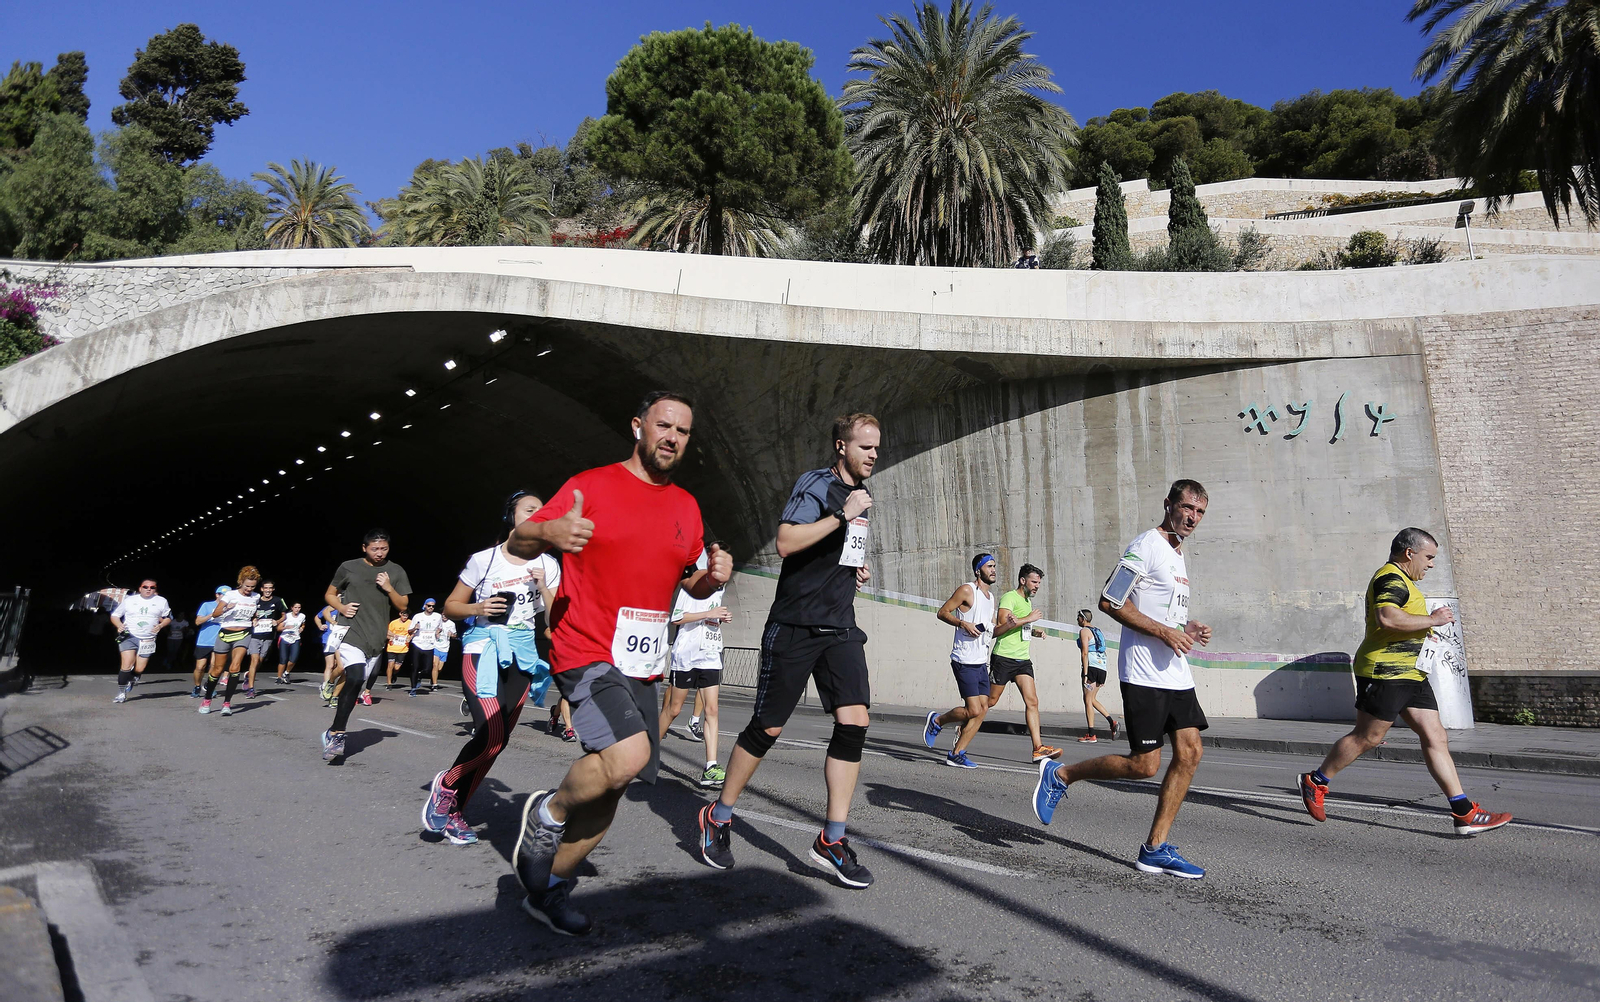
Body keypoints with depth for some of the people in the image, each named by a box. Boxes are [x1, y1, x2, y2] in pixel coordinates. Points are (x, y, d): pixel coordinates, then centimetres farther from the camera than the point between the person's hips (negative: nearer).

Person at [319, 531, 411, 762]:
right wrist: (341, 607, -6)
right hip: (350, 631, -3)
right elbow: (329, 594, 15)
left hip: (376, 638, 3)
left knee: (354, 683, 8)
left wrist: (389, 589, -8)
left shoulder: (396, 571, 7)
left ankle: (334, 732, 22)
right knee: (355, 678, -22)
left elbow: (402, 606, 9)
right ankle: (337, 736, -16)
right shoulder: (348, 567, 4)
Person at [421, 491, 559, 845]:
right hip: (484, 648, -4)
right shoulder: (484, 559, -1)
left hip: (522, 656, 4)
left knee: (498, 740, 2)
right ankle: (446, 785, 10)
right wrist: (478, 609, -13)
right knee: (491, 737, -19)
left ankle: (453, 810, 19)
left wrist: (543, 587, -7)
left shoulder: (547, 565, 8)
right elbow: (450, 606, 5)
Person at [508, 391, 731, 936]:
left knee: (612, 785, 10)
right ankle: (548, 813, 3)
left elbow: (691, 583, 21)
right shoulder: (590, 486, -5)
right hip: (587, 652, -6)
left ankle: (549, 889, 30)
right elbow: (517, 544, -4)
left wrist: (714, 576, -3)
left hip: (642, 666, 7)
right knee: (628, 755, -28)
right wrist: (549, 532, -28)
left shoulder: (686, 507, 12)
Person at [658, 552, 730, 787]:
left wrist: (721, 618, 8)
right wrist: (709, 614, -17)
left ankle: (711, 768, -11)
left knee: (712, 709, -6)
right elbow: (676, 618, -13)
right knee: (673, 709, 5)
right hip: (686, 655, -6)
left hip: (710, 657, 6)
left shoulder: (719, 589, 17)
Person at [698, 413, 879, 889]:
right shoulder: (816, 483, -9)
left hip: (841, 627, 7)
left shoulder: (862, 493, 17)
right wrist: (841, 516, -26)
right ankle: (719, 817, 22)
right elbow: (786, 542, -23)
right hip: (795, 626, -6)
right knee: (767, 727, 1)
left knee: (855, 721, -9)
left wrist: (856, 568, 15)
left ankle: (832, 840, 0)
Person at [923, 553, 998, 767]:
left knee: (983, 709, 1)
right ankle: (937, 720, 14)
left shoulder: (990, 595, 18)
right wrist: (963, 623, -21)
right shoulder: (966, 590, -7)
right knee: (973, 710, -12)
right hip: (965, 660, -8)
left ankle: (956, 754, 9)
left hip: (981, 661, 8)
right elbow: (942, 612, -7)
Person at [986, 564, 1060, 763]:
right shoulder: (1009, 597, -9)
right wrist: (1028, 618, -19)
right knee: (990, 701, 0)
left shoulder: (1028, 601, 19)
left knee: (1032, 701, -5)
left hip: (1023, 659, 8)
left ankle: (1038, 748, -8)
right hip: (1004, 657, -8)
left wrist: (1035, 632, 9)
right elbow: (1000, 626, -22)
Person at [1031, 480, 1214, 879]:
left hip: (1177, 674, 9)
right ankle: (1060, 775, 13)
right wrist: (1164, 631, -18)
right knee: (1143, 765, -7)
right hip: (1145, 674, -9)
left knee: (1189, 753, 3)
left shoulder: (1178, 553, 18)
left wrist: (1187, 628, 8)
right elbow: (1109, 602, -15)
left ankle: (1155, 849, 11)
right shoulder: (1146, 545, -11)